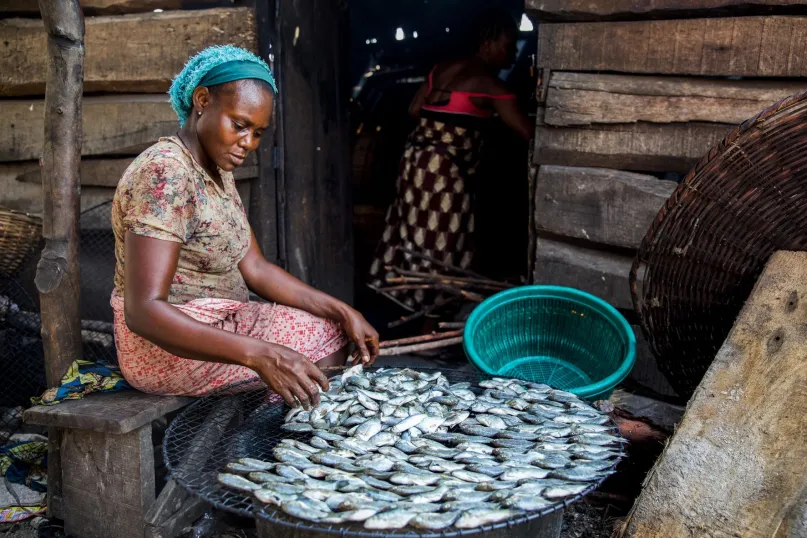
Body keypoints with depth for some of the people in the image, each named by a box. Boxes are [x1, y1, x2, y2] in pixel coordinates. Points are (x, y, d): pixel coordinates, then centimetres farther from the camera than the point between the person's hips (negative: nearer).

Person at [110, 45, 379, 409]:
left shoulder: (217, 170, 7)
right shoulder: (164, 172, -24)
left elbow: (254, 267, 5)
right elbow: (143, 310, -32)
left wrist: (341, 311, -6)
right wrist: (259, 355, -40)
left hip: (216, 325, 9)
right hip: (168, 350, -9)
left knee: (333, 327, 9)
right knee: (326, 338, -8)